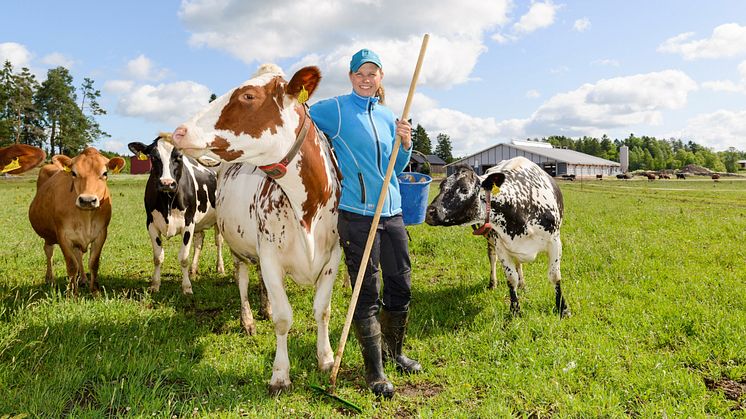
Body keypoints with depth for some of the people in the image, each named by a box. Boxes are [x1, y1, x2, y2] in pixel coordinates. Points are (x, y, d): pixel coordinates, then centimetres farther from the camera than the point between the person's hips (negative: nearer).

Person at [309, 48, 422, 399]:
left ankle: (393, 351, 35)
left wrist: (406, 144, 1)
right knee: (367, 293, -1)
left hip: (391, 211, 6)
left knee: (401, 285, 12)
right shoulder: (336, 108, -1)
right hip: (356, 213, -6)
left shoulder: (387, 116, 15)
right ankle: (374, 371, 13)